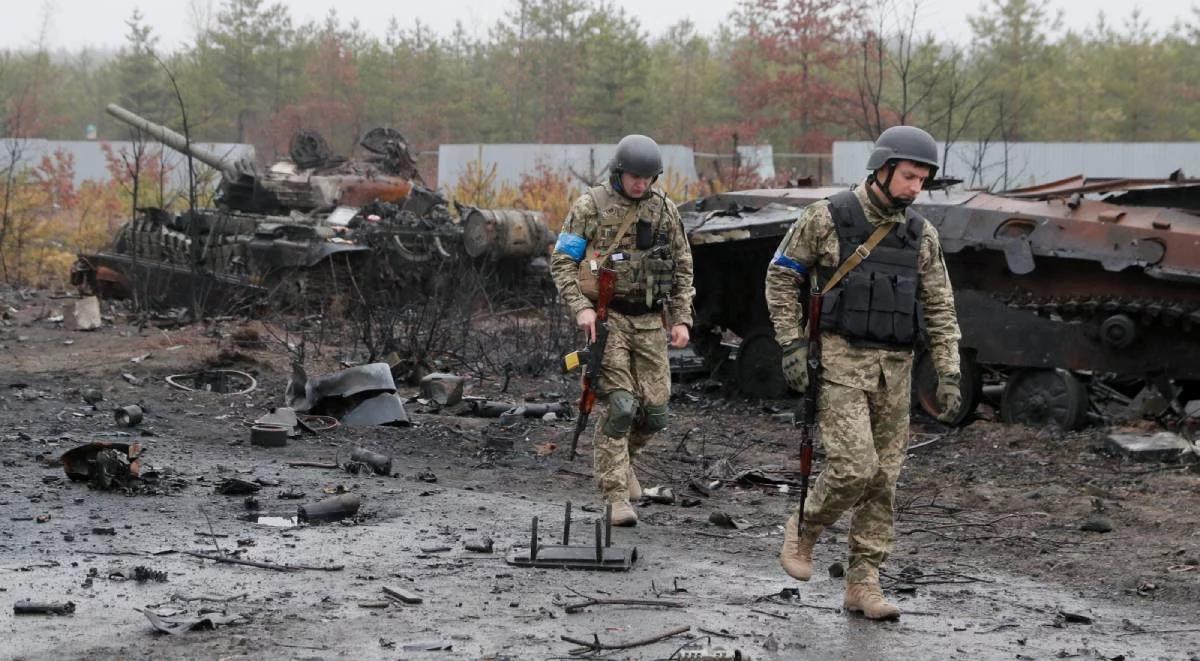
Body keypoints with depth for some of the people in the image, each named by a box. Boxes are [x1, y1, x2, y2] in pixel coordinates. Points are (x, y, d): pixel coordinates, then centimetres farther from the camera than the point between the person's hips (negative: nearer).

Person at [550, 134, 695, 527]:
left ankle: (618, 456, 33)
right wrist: (581, 307, -15)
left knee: (655, 411, 3)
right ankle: (616, 496, -7)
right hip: (606, 317, -4)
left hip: (649, 321, 4)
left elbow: (682, 268, 13)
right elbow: (561, 261, -3)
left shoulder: (664, 209, 7)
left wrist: (681, 318, 4)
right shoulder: (591, 206, -4)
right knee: (621, 405, -14)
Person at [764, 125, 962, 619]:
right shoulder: (826, 218, -7)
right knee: (854, 467, -17)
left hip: (894, 368, 5)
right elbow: (780, 279, -1)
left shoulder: (921, 235, 5)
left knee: (883, 478, 4)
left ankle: (862, 584, 12)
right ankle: (803, 531, 11)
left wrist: (948, 374, 0)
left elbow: (939, 310, 8)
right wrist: (792, 346, -8)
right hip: (840, 360, -5)